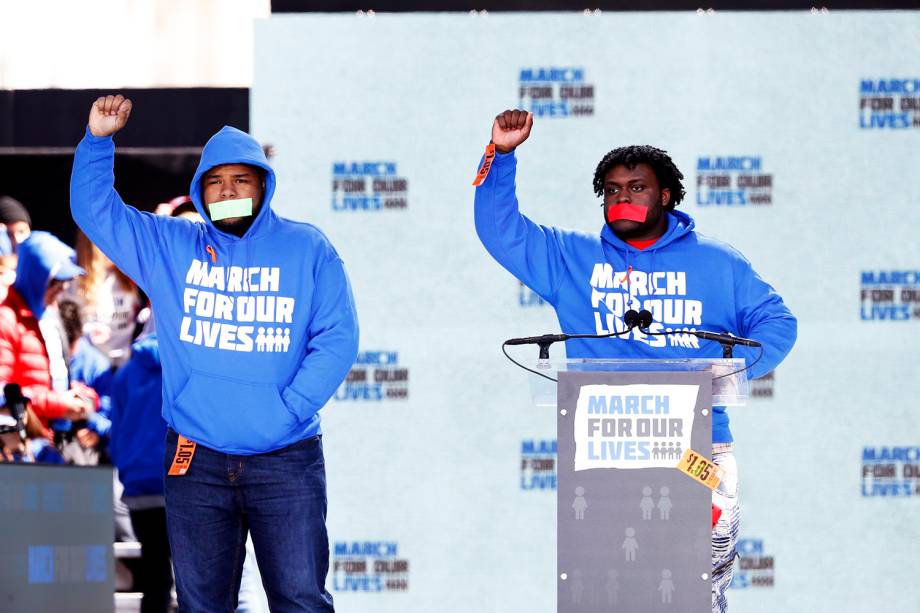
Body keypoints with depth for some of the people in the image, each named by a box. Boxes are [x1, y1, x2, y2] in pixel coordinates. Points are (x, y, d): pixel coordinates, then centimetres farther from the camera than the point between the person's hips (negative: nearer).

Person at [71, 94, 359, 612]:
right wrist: (98, 140, -8)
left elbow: (337, 339, -3)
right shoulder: (170, 247, 9)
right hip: (195, 458, 2)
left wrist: (288, 410, -12)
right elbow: (94, 209, 7)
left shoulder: (308, 249, 3)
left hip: (287, 460, -2)